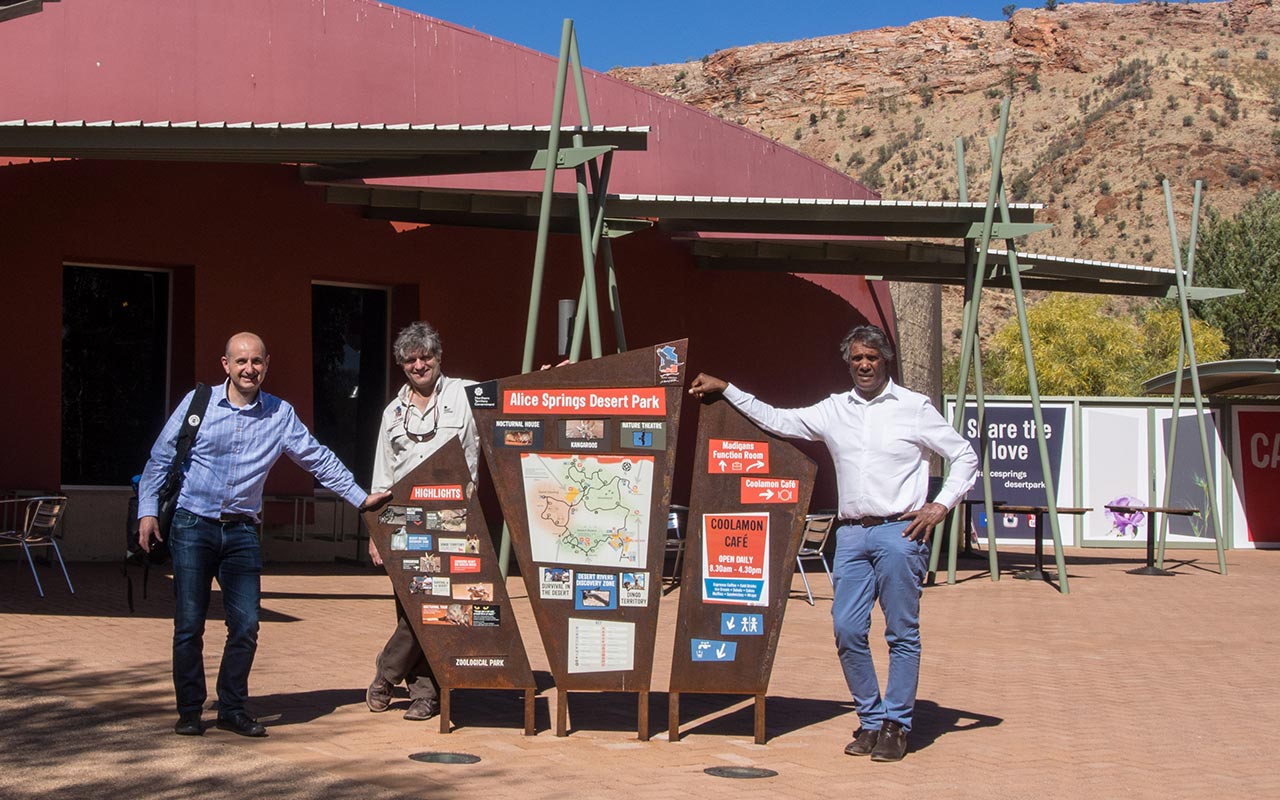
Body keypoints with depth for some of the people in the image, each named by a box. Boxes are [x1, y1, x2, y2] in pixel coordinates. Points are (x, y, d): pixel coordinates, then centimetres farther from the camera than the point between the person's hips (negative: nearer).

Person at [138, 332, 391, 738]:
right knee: (189, 625, -1)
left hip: (242, 530, 2)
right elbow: (160, 458, 5)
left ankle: (232, 708, 14)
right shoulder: (198, 403, 0)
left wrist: (361, 498, 13)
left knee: (246, 625, -1)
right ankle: (189, 711, 12)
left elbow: (320, 460, 13)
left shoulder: (280, 415, 5)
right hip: (193, 525, -2)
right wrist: (148, 511, -1)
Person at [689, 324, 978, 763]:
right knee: (847, 630, -1)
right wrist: (725, 389, 20)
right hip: (852, 533, 4)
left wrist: (940, 506, -5)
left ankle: (896, 725, 6)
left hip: (900, 533, -4)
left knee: (902, 633, -2)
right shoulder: (834, 410, 14)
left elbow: (965, 457, 5)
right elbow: (774, 419, 22)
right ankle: (870, 719, 12)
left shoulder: (914, 407, 3)